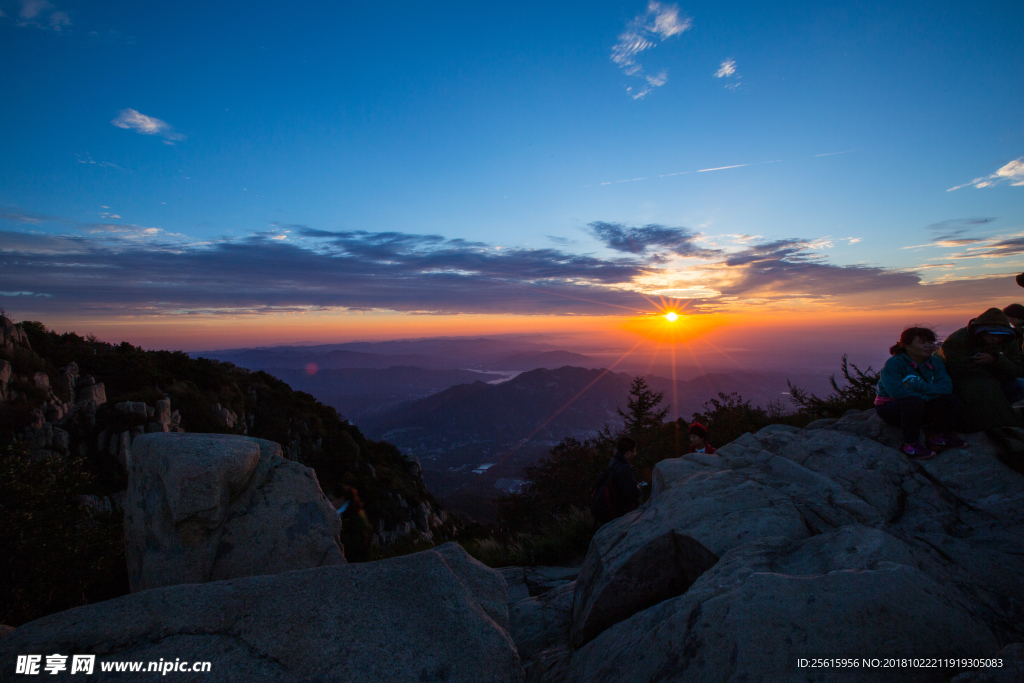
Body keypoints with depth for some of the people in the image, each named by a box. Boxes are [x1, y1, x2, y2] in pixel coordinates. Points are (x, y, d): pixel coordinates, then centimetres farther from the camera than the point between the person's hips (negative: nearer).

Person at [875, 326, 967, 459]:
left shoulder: (935, 362, 5)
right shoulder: (893, 363, -15)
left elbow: (946, 387, -11)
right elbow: (896, 391, -29)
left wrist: (915, 386, -24)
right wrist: (931, 395, -21)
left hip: (921, 409, 6)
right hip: (891, 408, -6)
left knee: (952, 402, -16)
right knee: (913, 401, -37)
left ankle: (937, 436, 5)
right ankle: (910, 444, -23)